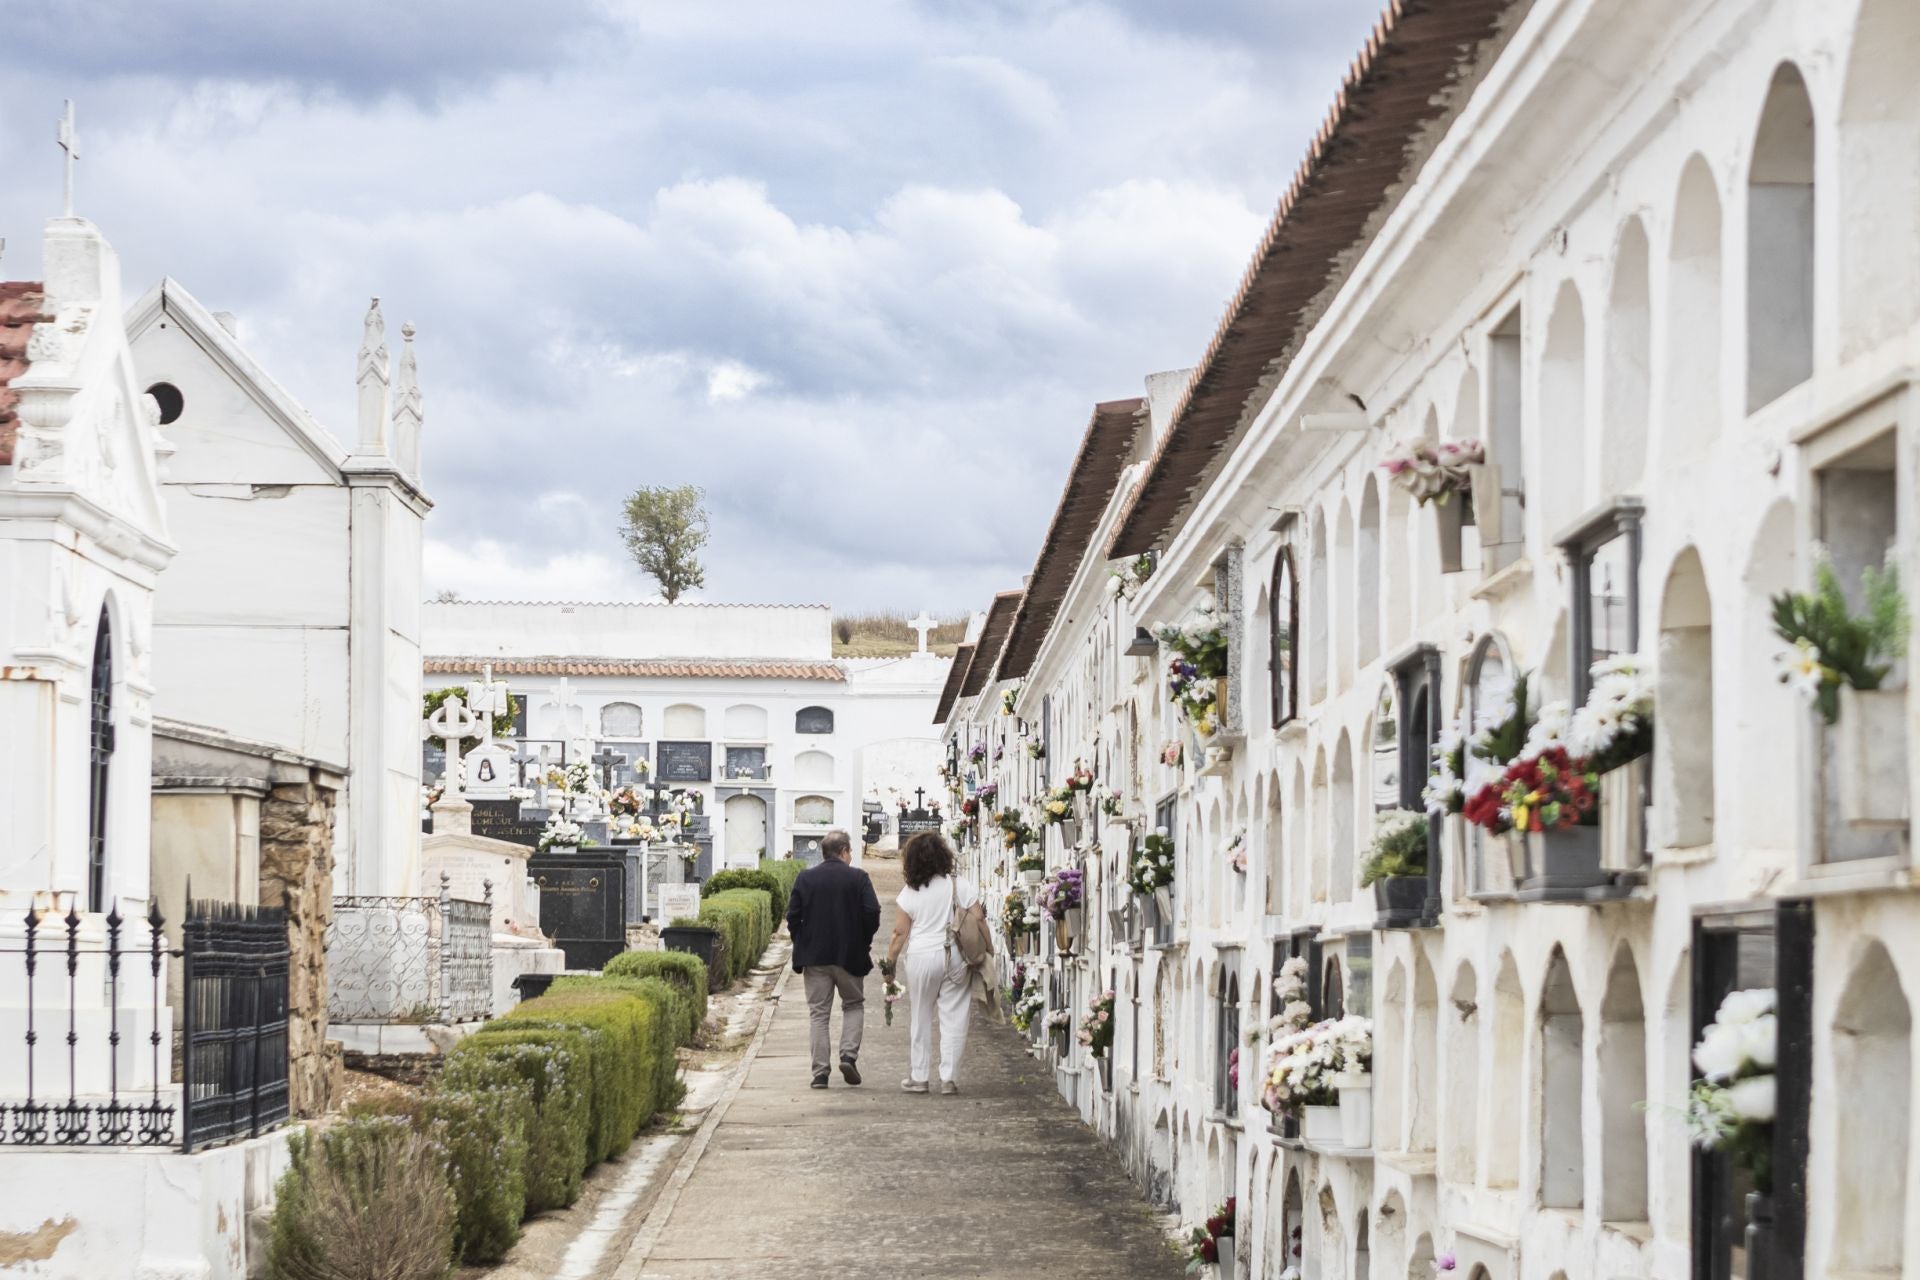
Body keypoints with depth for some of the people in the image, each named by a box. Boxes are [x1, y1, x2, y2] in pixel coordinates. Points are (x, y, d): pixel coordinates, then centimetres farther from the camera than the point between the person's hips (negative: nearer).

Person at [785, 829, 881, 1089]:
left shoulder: (805, 878, 1)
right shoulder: (858, 877, -5)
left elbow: (792, 916, -1)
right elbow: (872, 912, -11)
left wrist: (802, 944, 11)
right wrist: (864, 941, 4)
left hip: (814, 956, 1)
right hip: (849, 955, -1)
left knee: (819, 1013, 6)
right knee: (854, 1005, 17)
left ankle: (820, 1072, 0)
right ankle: (849, 1055, -2)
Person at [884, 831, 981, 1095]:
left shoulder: (909, 894, -3)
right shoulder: (962, 888, -3)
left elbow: (900, 933, 0)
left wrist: (890, 962, 11)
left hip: (921, 957, 0)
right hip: (956, 956, 0)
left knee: (921, 1017, 12)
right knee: (953, 1017, 4)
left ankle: (917, 1077, 17)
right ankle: (948, 1078, 1)